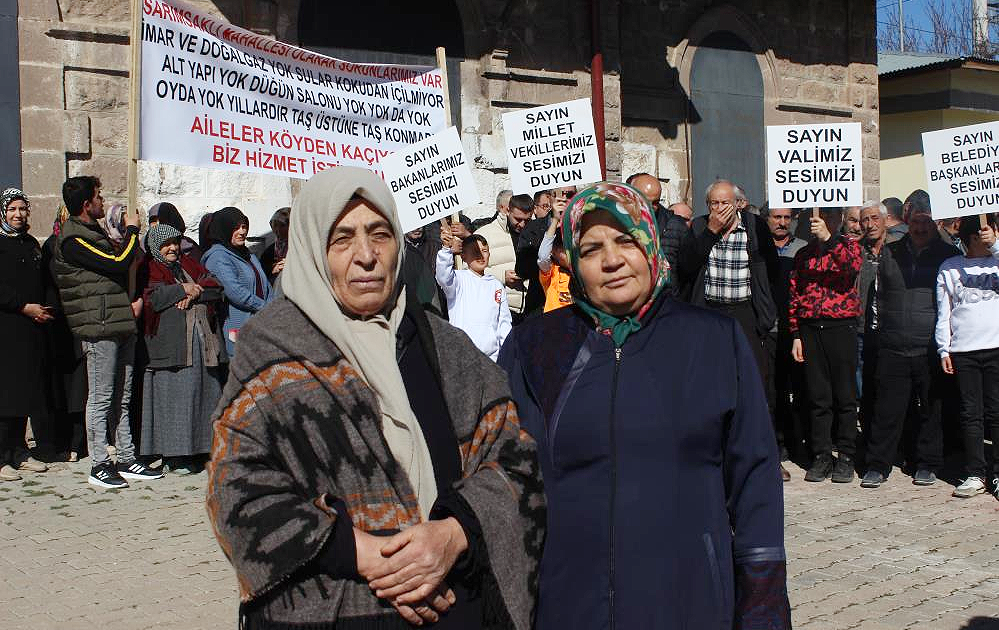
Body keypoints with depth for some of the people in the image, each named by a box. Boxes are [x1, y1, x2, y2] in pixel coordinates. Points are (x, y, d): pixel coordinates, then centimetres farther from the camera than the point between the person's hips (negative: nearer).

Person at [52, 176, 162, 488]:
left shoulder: (94, 233, 21)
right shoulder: (73, 240, -11)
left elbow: (122, 266, 25)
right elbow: (118, 263, -18)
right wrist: (131, 230, -5)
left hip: (121, 323, 9)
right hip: (99, 326, -9)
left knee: (122, 397, 11)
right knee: (101, 397, -4)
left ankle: (126, 460, 18)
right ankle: (99, 465, 2)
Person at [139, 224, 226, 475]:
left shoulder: (189, 264, 21)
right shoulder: (148, 270, 5)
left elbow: (215, 287, 9)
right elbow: (151, 297, -13)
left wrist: (194, 293, -9)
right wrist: (183, 289, -7)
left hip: (202, 340, 6)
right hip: (170, 344, -5)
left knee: (205, 393, 4)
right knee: (174, 395, -7)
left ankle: (200, 450, 11)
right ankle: (174, 456, -3)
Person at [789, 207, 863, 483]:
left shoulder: (849, 246, 6)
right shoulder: (804, 254, 14)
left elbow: (853, 267, -19)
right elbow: (795, 296, 12)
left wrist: (828, 238, -26)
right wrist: (796, 335, 6)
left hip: (841, 327, -2)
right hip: (810, 329, 3)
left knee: (845, 396, 1)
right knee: (818, 397, 5)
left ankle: (845, 457, 9)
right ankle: (822, 456, 11)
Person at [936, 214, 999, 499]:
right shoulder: (950, 267, 9)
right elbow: (944, 312, 9)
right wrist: (944, 349, 3)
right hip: (963, 350, 1)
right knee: (971, 415, 4)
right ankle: (975, 474, 10)